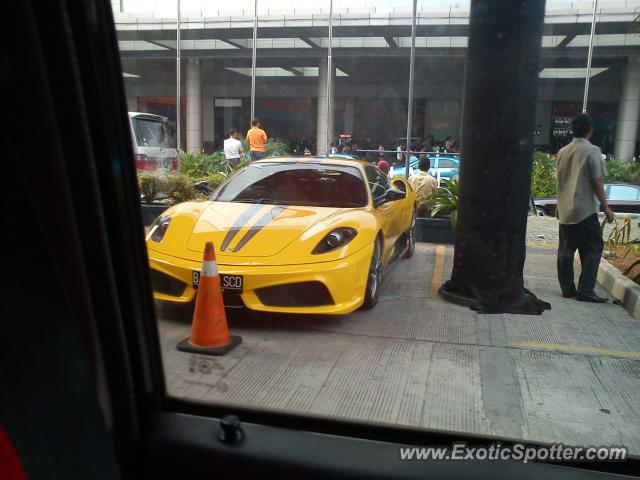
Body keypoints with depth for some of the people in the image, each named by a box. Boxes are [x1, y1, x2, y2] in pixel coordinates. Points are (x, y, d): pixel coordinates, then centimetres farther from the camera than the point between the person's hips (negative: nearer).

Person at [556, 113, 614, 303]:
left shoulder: (563, 152, 9)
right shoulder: (592, 151, -8)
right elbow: (597, 182, -10)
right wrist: (606, 207, -4)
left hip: (565, 209, 6)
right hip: (585, 210, -6)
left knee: (565, 250, 10)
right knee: (592, 249, 1)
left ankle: (567, 289, 13)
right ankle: (586, 291, -3)